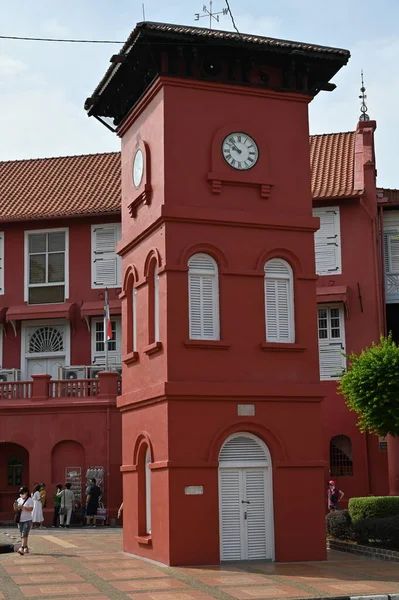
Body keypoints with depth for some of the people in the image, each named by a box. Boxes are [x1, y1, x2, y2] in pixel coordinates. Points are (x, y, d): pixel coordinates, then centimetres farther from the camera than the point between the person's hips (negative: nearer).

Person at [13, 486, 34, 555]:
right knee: (22, 535, 10)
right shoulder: (19, 500, 11)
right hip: (20, 520, 6)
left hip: (27, 520, -6)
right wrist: (15, 507, -11)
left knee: (24, 535, -15)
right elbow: (16, 510, 11)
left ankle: (22, 548, -23)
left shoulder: (30, 500, -5)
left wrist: (22, 507, -21)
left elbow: (31, 509, -14)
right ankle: (26, 548, 19)